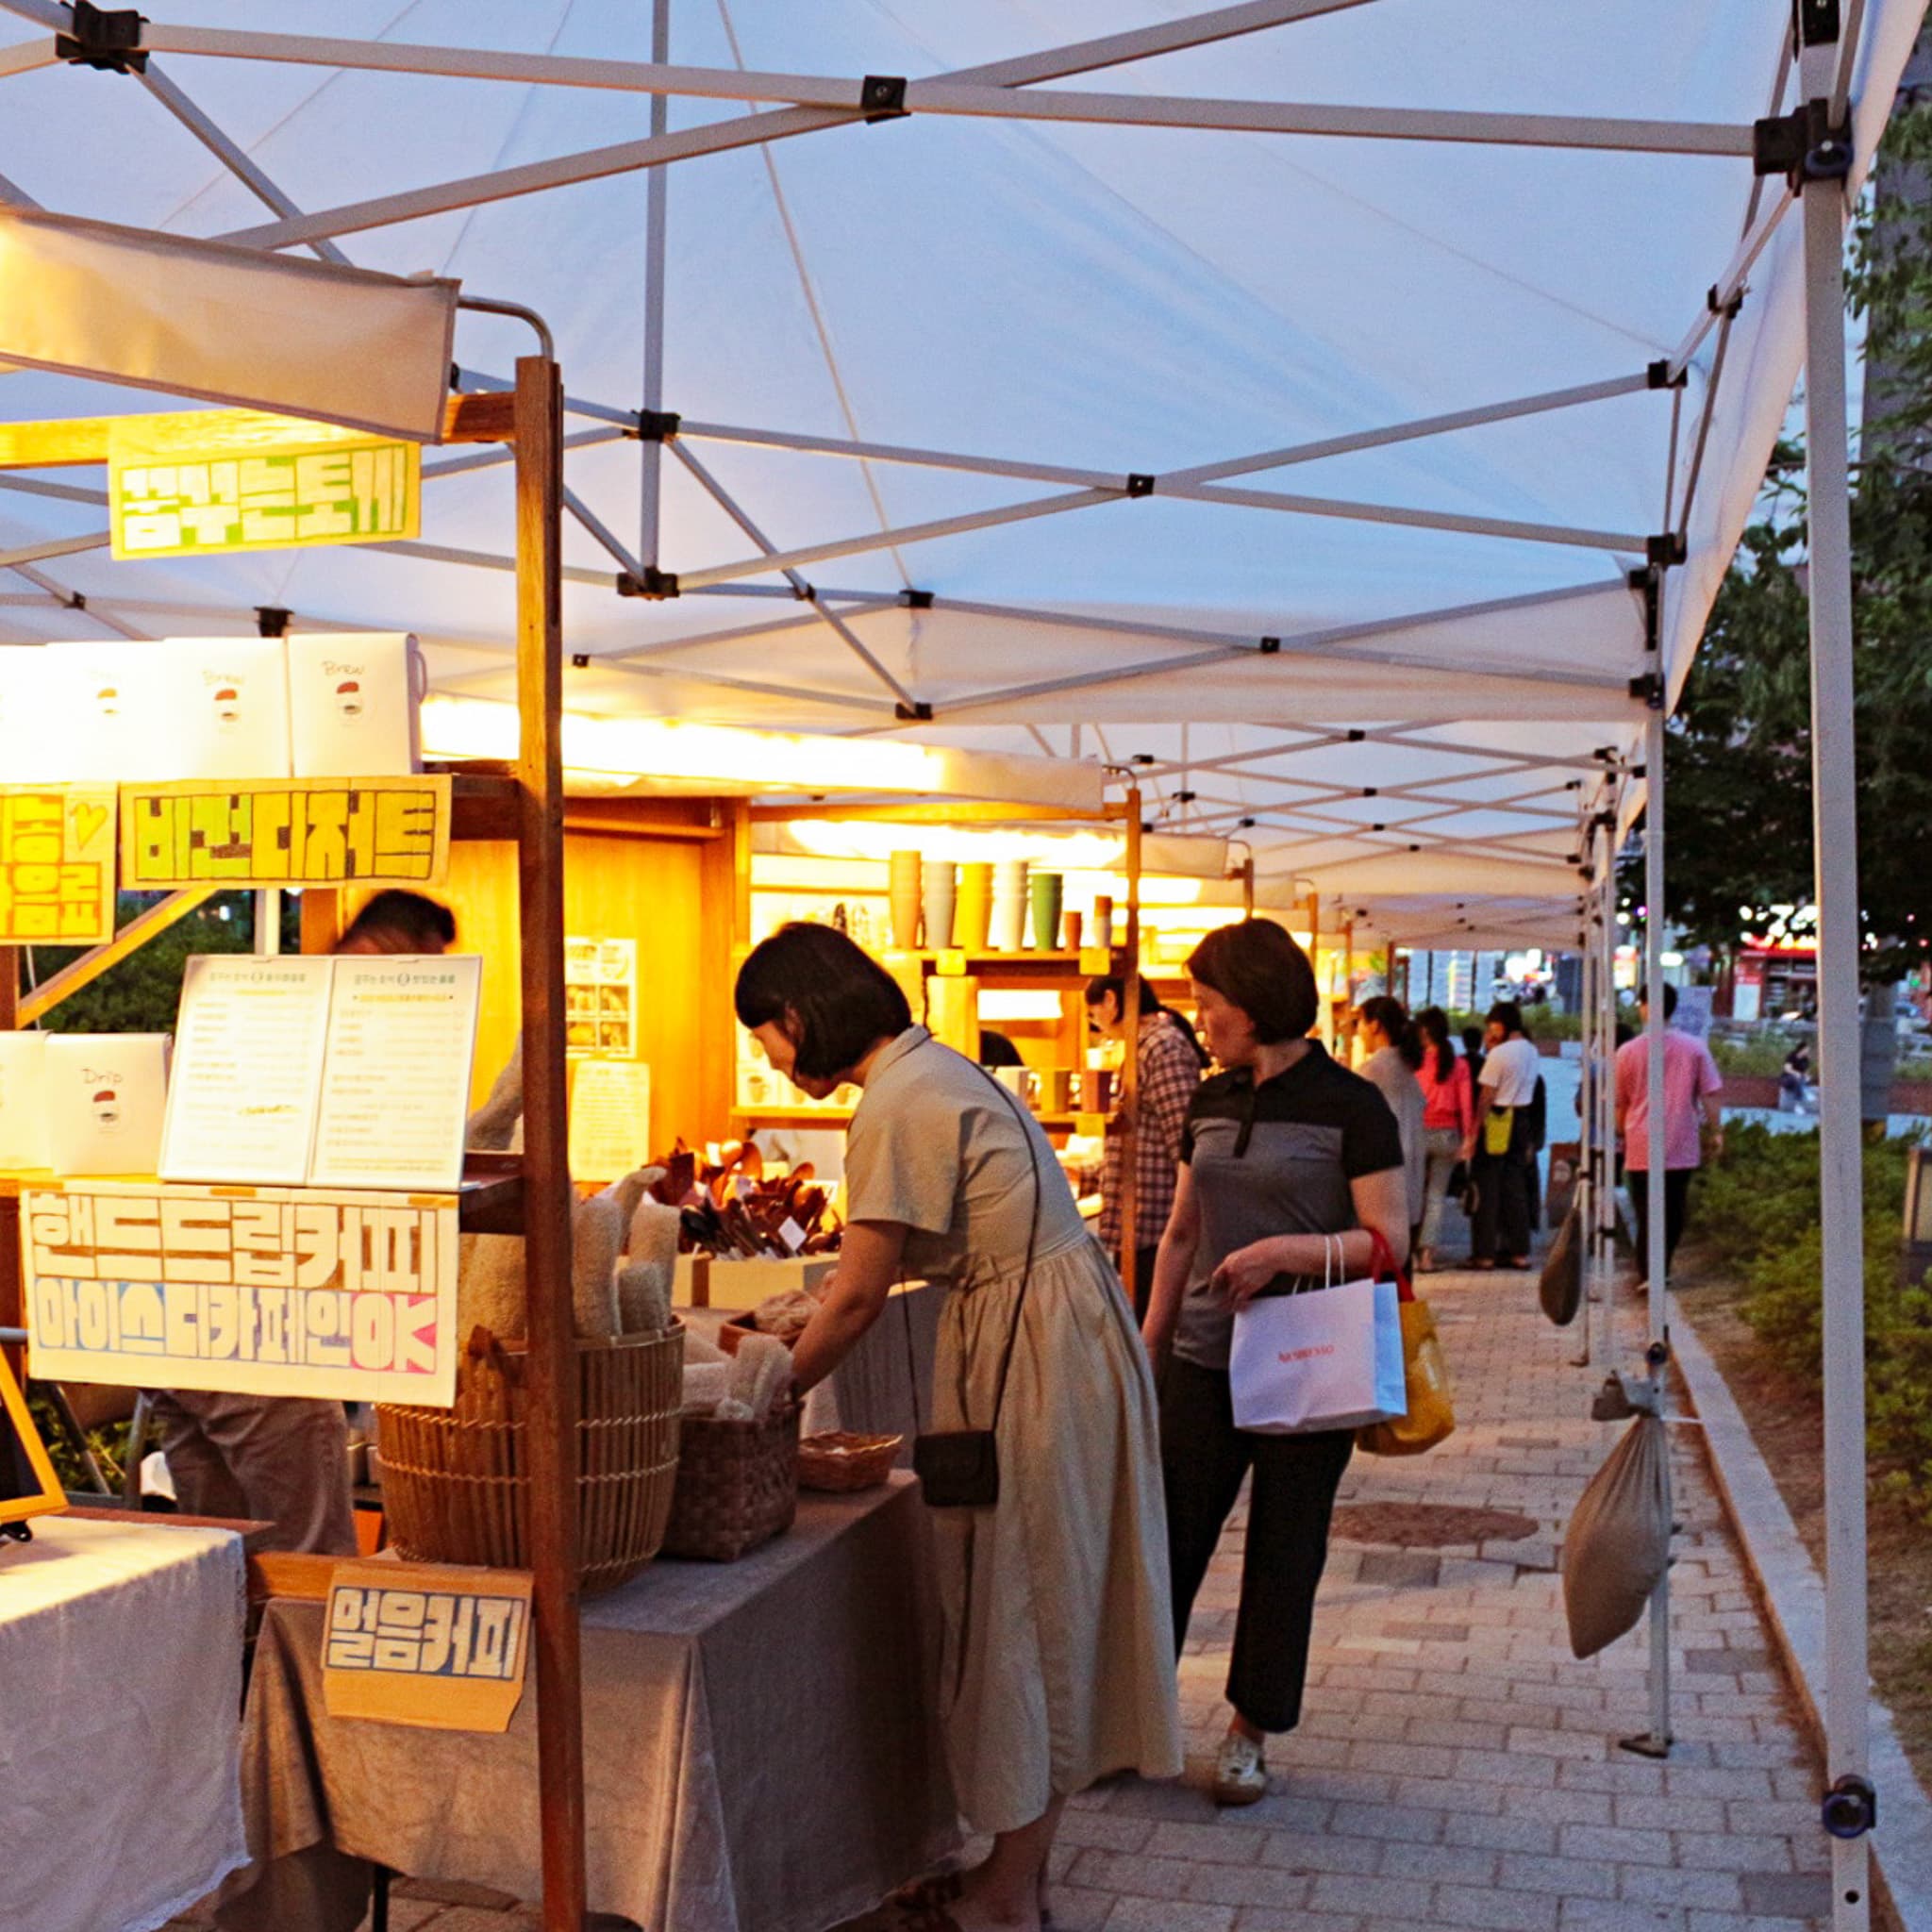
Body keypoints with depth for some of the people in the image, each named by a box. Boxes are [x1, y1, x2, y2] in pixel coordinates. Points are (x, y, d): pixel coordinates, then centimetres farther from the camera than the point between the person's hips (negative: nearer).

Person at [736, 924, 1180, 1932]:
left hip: (1033, 1350, -10)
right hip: (1054, 1333, 10)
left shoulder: (899, 1104, -18)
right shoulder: (933, 1068, 12)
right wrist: (791, 1351, 13)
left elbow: (860, 1295, -16)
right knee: (1038, 1606, 16)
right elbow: (882, 1274, 14)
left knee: (1018, 1610, 2)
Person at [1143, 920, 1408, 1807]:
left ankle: (1249, 1734, 22)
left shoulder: (1350, 1107, -9)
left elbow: (1390, 1239, -12)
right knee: (1165, 1538, 3)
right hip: (1206, 1360, 5)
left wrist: (1287, 1251, -24)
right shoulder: (1211, 1103, 9)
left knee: (1284, 1555, 7)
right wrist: (1148, 1344, 13)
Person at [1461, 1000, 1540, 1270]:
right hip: (1522, 1120, 7)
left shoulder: (1499, 1053, -15)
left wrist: (1473, 1133, -13)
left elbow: (1487, 1096, -16)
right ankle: (1519, 1250, 15)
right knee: (1516, 1186, 13)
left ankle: (1484, 1252, 1)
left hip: (1497, 1120, -7)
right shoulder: (1532, 1051, 7)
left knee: (1488, 1187, 0)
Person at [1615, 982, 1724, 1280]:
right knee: (1674, 1211, 14)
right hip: (1682, 1147, 1)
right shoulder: (1695, 1048, -2)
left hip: (1642, 1147, -1)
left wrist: (1620, 1133, 19)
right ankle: (1661, 1270, 20)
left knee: (1647, 1214, 4)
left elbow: (1619, 1102, 4)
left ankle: (1649, 1274, -4)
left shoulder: (1628, 1052, -4)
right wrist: (1716, 1131, 7)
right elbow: (1711, 1095, -2)